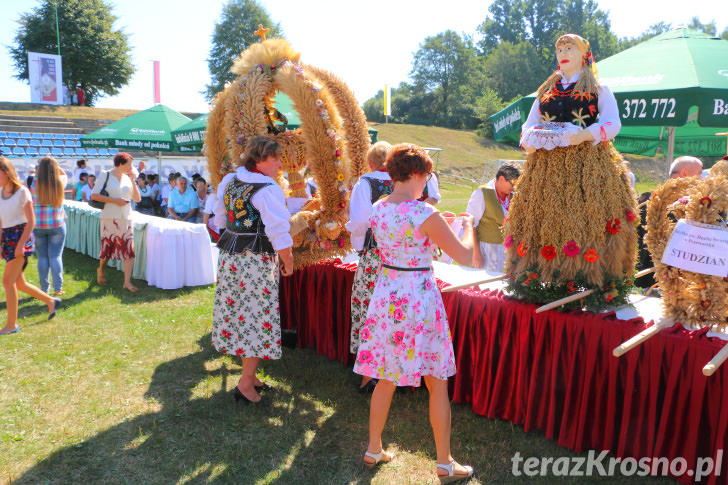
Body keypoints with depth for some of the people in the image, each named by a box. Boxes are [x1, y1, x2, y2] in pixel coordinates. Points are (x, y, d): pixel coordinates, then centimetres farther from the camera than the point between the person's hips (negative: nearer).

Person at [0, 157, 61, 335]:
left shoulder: (22, 192, -10)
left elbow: (31, 221, -12)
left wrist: (21, 244, -18)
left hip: (20, 235, -7)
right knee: (19, 283, 10)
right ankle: (51, 301, 28)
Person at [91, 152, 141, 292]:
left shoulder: (127, 178, 12)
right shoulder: (106, 175, -1)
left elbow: (137, 198, 8)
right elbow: (94, 196, -7)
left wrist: (132, 180, 1)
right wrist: (114, 200, -15)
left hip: (126, 219, 4)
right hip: (109, 218, -3)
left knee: (129, 249, -7)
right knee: (107, 248, 6)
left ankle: (127, 282, -5)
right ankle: (101, 270, 37)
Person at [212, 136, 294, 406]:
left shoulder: (228, 181, 9)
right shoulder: (269, 190, -15)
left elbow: (220, 219, 18)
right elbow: (279, 233, -17)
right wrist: (288, 262, -4)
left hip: (229, 256, 8)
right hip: (258, 260, -8)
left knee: (237, 312, 14)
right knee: (258, 317, 0)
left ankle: (249, 373, 27)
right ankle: (246, 384, 6)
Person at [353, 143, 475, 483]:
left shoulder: (377, 209, 2)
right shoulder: (424, 213, -19)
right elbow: (464, 256, -13)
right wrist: (467, 225, 6)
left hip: (385, 297, 6)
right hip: (419, 300, -6)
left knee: (386, 378, 20)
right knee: (438, 385, 10)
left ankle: (373, 450, 32)